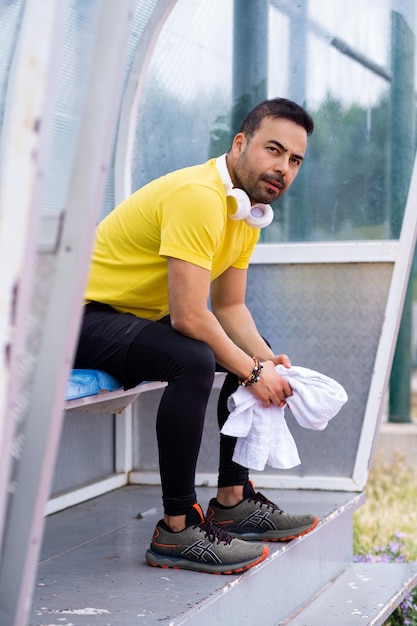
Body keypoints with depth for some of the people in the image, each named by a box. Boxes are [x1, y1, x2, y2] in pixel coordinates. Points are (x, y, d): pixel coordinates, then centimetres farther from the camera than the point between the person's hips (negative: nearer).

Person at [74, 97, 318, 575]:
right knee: (194, 361, -33)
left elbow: (229, 307, 10)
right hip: (85, 316, -11)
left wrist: (265, 359, -8)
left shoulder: (248, 210, 7)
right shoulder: (198, 195, -24)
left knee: (253, 358, 12)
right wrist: (252, 371, -19)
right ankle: (177, 530, -25)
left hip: (137, 317, 11)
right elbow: (189, 316, -28)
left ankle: (231, 501, 14)